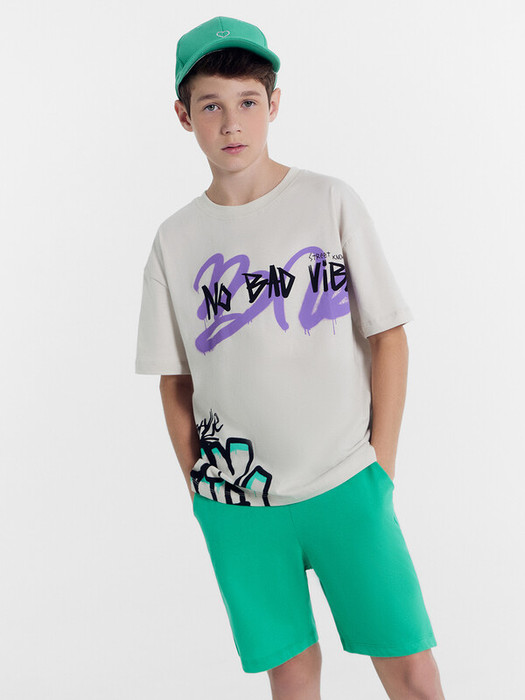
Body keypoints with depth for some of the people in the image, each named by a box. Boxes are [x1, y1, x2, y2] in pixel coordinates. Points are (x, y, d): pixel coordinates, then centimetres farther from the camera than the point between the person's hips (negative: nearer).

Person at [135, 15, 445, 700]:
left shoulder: (331, 200, -1)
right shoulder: (174, 240, 3)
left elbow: (389, 335, 1)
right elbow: (174, 380, 9)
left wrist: (381, 464, -3)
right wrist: (200, 488, 3)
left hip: (345, 484, -1)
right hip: (237, 500, 1)